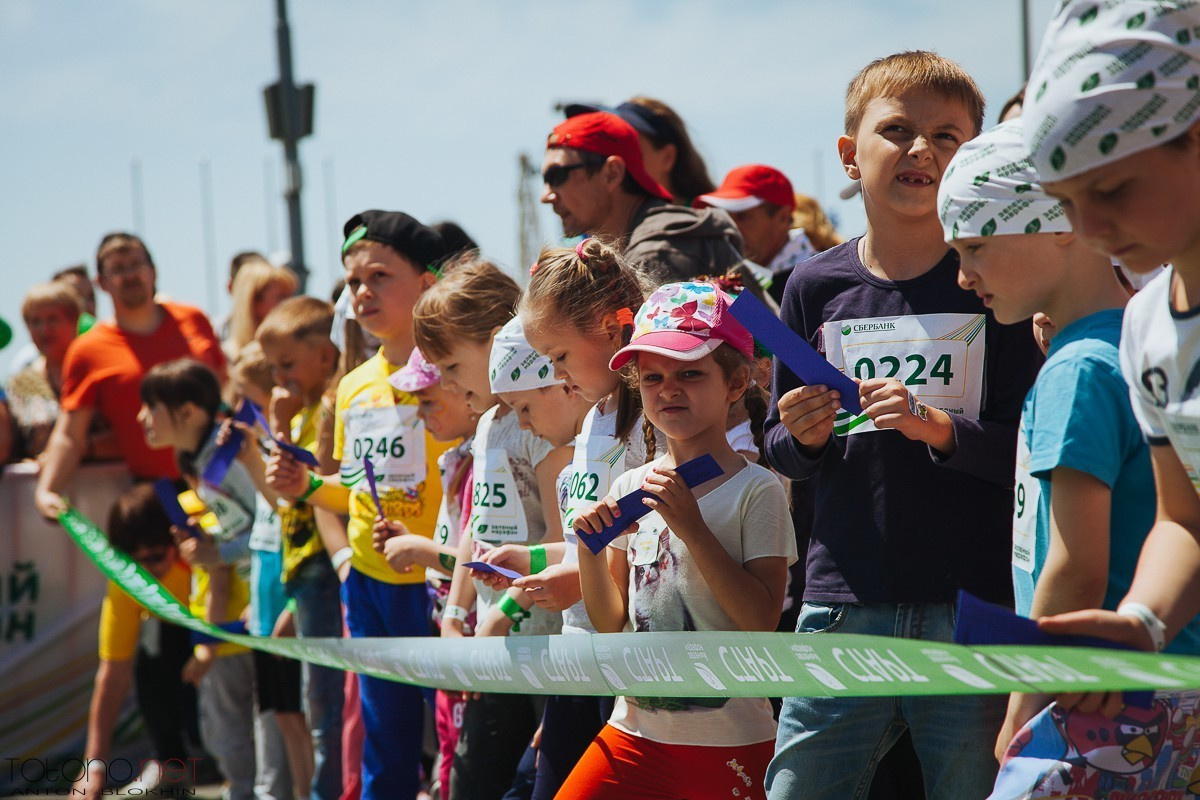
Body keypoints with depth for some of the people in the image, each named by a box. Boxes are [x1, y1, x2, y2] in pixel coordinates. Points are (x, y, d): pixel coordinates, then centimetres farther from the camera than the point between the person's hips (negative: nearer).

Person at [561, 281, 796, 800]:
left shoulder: (756, 490, -9)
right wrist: (589, 548, -7)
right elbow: (610, 621, 10)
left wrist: (691, 525, -21)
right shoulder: (631, 489, 7)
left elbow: (763, 620, -18)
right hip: (635, 732, 5)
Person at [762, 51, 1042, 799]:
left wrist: (940, 428, -19)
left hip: (974, 604, -2)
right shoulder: (816, 287, 8)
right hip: (844, 601, 2)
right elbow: (781, 453, 15)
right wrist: (803, 437, -6)